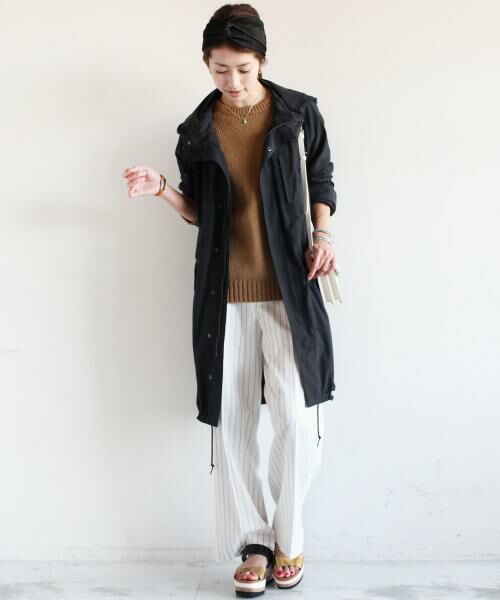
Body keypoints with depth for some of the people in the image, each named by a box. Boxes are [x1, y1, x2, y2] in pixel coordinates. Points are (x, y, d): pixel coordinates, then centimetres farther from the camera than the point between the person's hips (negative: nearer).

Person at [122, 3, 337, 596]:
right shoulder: (197, 130, 8)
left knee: (298, 418, -10)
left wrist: (323, 234, -6)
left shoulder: (299, 113, 3)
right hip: (224, 292, 2)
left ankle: (289, 537, 14)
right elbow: (199, 211, 14)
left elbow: (321, 182, 11)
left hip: (288, 287, -2)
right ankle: (253, 543, 20)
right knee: (232, 420, 4)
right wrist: (162, 189, -5)